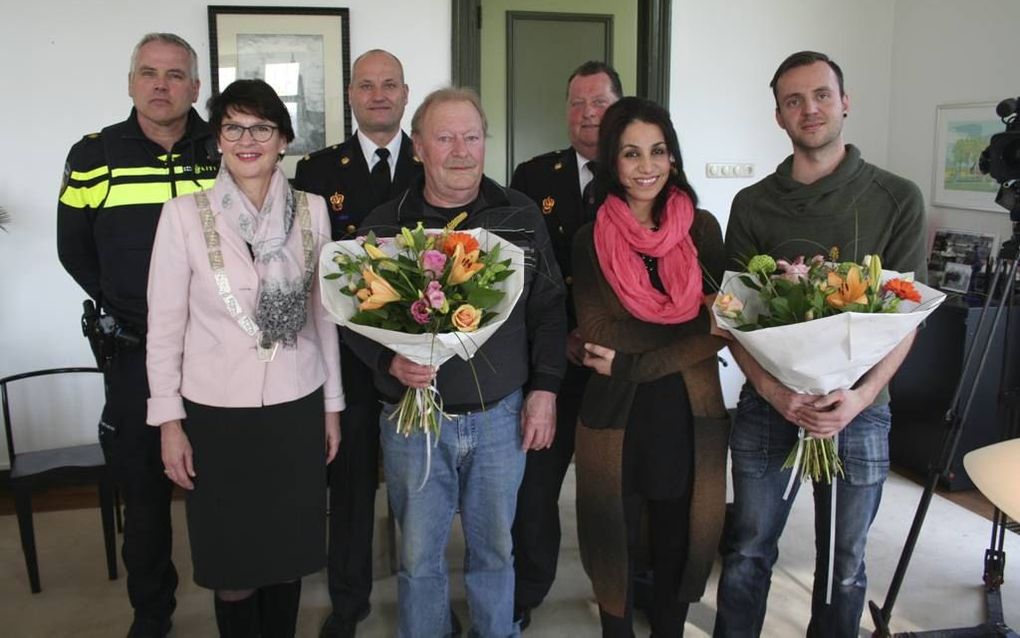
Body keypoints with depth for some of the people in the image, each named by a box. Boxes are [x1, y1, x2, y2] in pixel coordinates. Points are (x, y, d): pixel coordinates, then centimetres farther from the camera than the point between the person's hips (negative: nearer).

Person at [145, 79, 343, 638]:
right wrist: (169, 419, -4)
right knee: (231, 566, 9)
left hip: (297, 407, 2)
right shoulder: (184, 214, -7)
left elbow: (322, 312, 6)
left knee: (287, 556, 13)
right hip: (216, 411, -2)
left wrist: (333, 402, 8)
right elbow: (165, 323, -3)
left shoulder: (311, 210, 0)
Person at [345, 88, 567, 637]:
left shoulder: (521, 216, 1)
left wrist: (544, 388, 0)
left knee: (495, 547, 16)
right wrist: (391, 361, -17)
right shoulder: (384, 225, -2)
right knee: (419, 555, 12)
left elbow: (548, 308, 5)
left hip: (501, 415, 1)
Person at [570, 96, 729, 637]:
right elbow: (596, 338, -10)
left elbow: (718, 331, -8)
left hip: (690, 416, 1)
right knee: (616, 547, 14)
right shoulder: (590, 240, -3)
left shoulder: (701, 228, -1)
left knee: (678, 549, 16)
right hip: (615, 417, -1)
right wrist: (687, 336, -15)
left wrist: (632, 364, -16)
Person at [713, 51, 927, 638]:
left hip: (859, 410, 0)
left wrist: (863, 393, -17)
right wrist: (773, 390, -15)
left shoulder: (897, 199, -1)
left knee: (844, 565, 13)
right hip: (768, 406, 1)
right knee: (748, 553, 11)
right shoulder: (753, 205, 3)